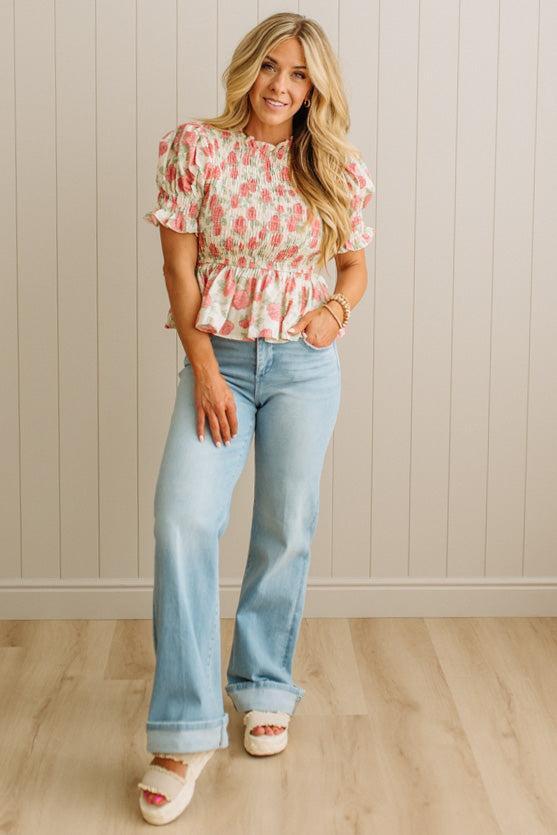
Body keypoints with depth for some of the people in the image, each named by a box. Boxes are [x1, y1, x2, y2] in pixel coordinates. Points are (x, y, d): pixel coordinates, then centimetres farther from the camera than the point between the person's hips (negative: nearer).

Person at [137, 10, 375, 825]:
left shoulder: (337, 168, 2)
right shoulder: (197, 147, -4)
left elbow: (357, 263, 13)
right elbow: (180, 268, -5)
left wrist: (337, 308, -10)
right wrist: (205, 373, -11)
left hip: (305, 364, 2)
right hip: (218, 358, -2)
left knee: (287, 531, 7)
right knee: (184, 519, -16)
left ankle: (265, 686, 28)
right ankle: (185, 731, -11)